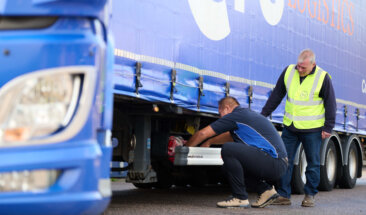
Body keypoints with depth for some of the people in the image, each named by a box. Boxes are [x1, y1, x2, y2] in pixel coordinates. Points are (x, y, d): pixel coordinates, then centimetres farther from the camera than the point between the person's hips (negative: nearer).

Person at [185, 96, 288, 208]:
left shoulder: (235, 116, -4)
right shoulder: (247, 114, 23)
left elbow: (203, 133, 0)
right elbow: (231, 136, 43)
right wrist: (209, 142, 51)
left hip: (274, 163, -10)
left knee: (228, 149, -18)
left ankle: (240, 198, -9)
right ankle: (265, 190, 15)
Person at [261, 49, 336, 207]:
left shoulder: (323, 78, -8)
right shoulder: (289, 71, 1)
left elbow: (330, 104, -2)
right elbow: (276, 95, 11)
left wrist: (328, 127, -3)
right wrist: (263, 114, 11)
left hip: (312, 129, -3)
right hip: (290, 127, 3)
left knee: (313, 163, 4)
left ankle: (309, 195, 16)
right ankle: (283, 195, 8)